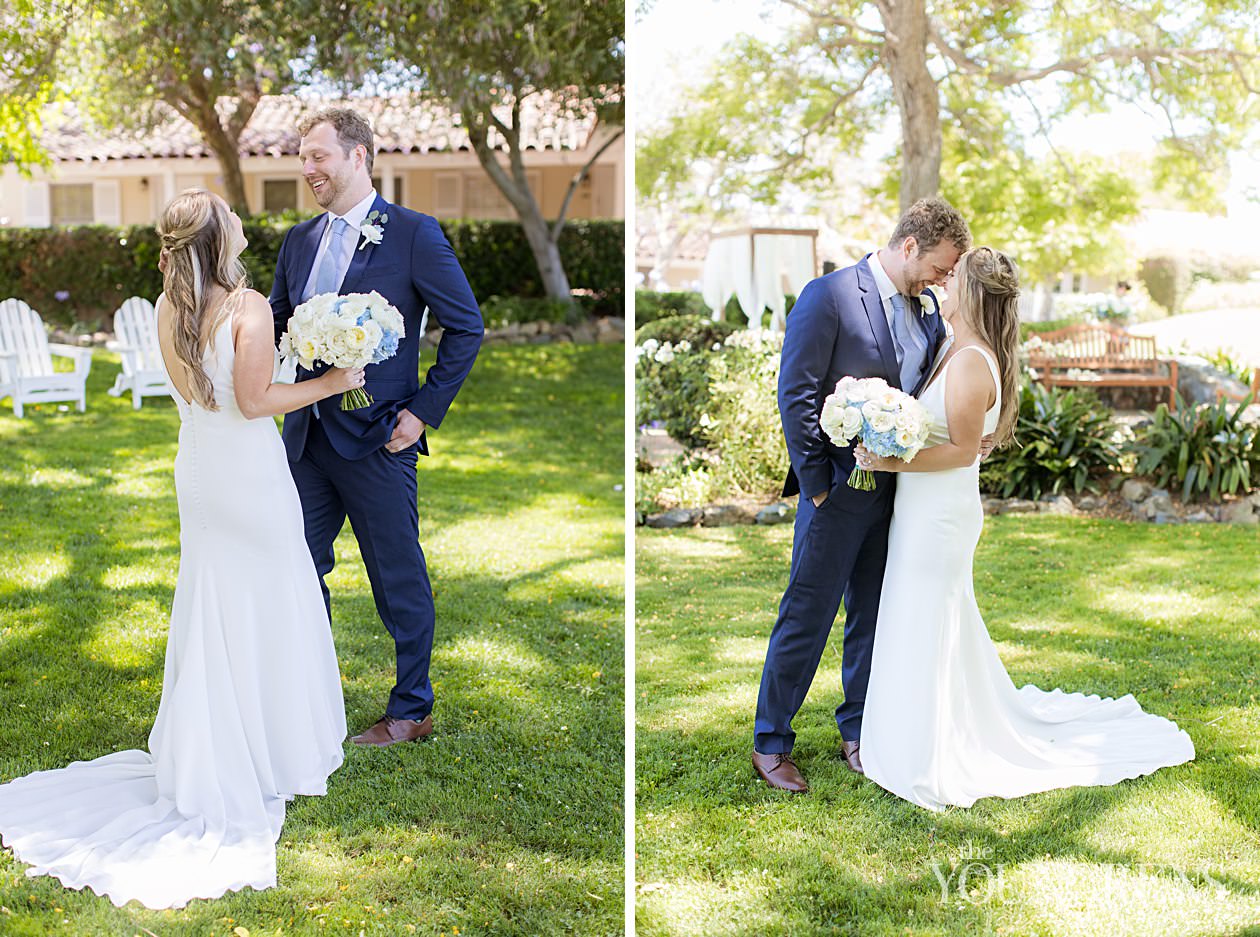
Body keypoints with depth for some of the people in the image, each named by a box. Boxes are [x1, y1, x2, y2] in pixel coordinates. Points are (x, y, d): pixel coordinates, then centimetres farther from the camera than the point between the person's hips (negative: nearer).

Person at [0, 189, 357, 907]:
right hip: (249, 470, -7)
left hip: (197, 466, 7)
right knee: (267, 605, 7)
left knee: (211, 606, 17)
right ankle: (275, 746, 18)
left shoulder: (170, 308, 2)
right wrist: (330, 383, -9)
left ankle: (204, 758, 25)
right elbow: (255, 401, -20)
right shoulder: (248, 308, -19)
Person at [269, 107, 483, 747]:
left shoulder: (413, 233, -8)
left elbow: (466, 327, -7)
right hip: (307, 436, 6)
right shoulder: (298, 241, 10)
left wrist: (425, 410, -11)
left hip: (378, 438, -6)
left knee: (399, 581, 7)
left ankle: (411, 711, 23)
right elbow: (277, 327, 15)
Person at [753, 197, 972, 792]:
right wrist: (816, 485, -13)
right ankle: (770, 743, 13)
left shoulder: (926, 310, 9)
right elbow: (796, 395, -13)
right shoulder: (829, 296, -11)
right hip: (839, 491, -6)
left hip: (898, 491, 6)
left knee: (873, 617, 15)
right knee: (807, 617, 1)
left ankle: (859, 732, 28)